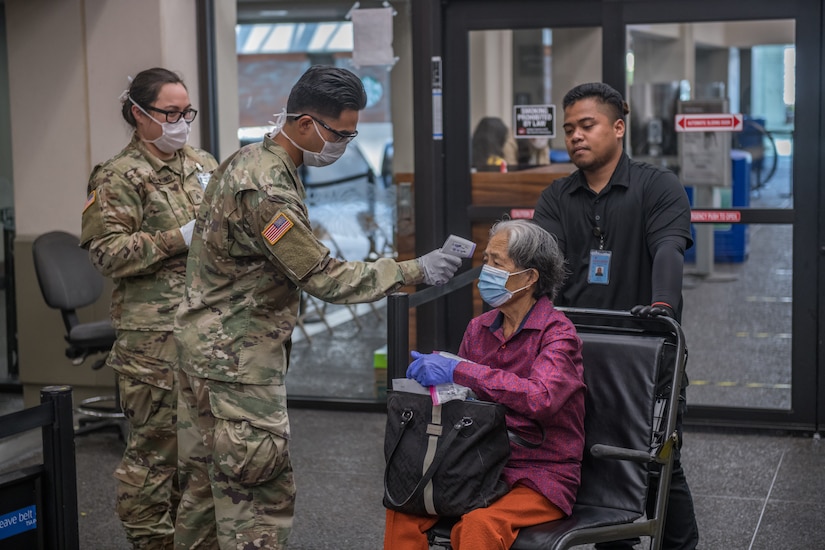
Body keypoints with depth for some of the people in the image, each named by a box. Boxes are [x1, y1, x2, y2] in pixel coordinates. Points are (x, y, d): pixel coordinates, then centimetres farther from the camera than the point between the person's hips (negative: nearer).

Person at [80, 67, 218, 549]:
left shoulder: (204, 165, 14)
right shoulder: (119, 178, -5)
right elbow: (107, 252, -13)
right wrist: (180, 239, -19)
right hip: (154, 334, -6)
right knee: (155, 442, -4)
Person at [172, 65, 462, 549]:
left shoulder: (254, 160, 9)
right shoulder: (266, 189, -24)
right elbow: (321, 276, -23)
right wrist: (412, 271, -18)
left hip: (214, 349, 10)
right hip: (238, 358, -10)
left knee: (211, 474, 18)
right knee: (261, 490, -5)